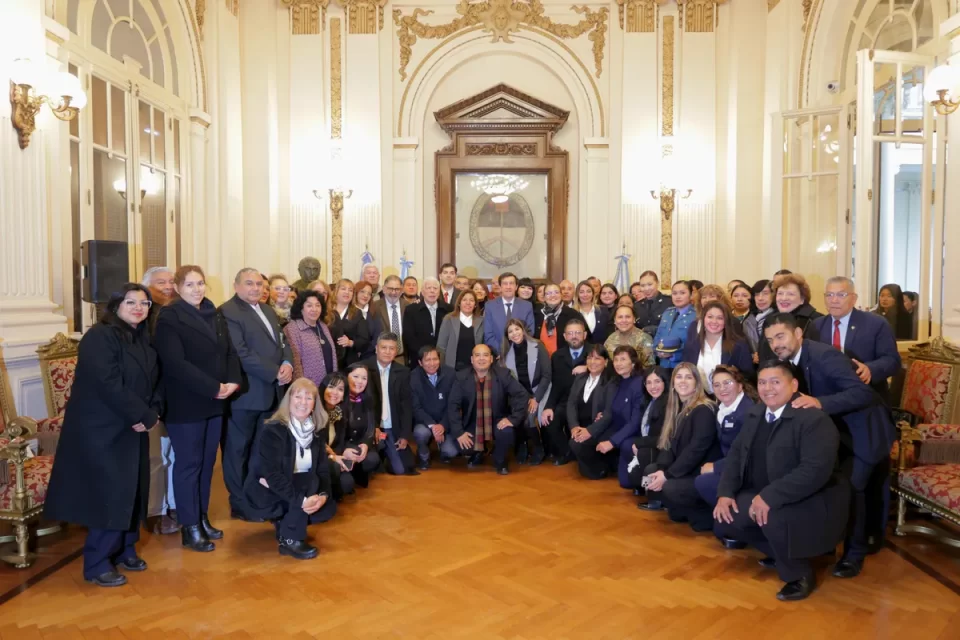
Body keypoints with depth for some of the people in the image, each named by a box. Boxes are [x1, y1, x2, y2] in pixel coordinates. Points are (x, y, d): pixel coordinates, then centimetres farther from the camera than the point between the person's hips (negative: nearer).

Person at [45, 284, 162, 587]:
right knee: (111, 493, -6)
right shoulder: (100, 337, -14)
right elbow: (108, 384, -23)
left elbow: (154, 380, 11)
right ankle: (97, 564, 8)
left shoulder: (145, 339, 11)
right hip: (102, 429, -8)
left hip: (134, 428, 8)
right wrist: (142, 415, -18)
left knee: (133, 490, 11)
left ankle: (124, 549, 27)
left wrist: (153, 413, -6)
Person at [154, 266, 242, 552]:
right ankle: (189, 528, 12)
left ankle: (202, 518, 26)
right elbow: (175, 364, -20)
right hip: (186, 404, -6)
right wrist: (214, 388, -21)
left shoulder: (215, 315, 10)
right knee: (188, 463, 2)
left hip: (215, 402, 6)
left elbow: (230, 352, 8)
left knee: (208, 461, 13)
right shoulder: (169, 318, -10)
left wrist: (233, 381, -11)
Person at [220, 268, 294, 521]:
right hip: (245, 394, -7)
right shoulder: (228, 312, -11)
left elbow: (282, 342, 16)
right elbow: (241, 353, -19)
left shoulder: (268, 310, 17)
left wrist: (288, 364, -5)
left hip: (272, 392, 8)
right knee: (239, 450, 6)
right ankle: (240, 504, 16)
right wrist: (274, 372, -19)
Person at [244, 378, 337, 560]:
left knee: (329, 508, -12)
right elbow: (272, 474, -29)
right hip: (265, 494, -7)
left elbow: (323, 469, -5)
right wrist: (300, 499, -36)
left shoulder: (315, 432, -1)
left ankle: (285, 522, 13)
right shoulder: (272, 430, -22)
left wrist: (323, 495, -24)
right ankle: (290, 539, -16)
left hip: (295, 490, 7)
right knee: (310, 481, -29)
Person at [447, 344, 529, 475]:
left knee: (507, 432, -32)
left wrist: (513, 418, -23)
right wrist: (459, 432, -17)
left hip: (497, 422, -1)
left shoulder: (502, 375, -9)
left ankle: (500, 461, 4)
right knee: (462, 446, -23)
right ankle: (478, 454, 18)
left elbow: (521, 395, -12)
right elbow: (453, 405, -9)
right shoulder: (462, 377, -8)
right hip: (472, 424, 1)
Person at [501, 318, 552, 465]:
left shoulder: (538, 347, -7)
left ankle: (537, 451, 0)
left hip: (537, 392, -2)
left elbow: (546, 375, -8)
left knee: (528, 417, -25)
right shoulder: (506, 351, 2)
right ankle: (522, 449, 1)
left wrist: (536, 398, -14)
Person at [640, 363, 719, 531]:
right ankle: (682, 510, 8)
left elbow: (696, 449, -23)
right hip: (684, 470, 9)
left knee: (670, 488, -29)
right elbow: (668, 444, 6)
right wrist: (661, 469, -13)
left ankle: (706, 515, -5)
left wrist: (667, 475, -22)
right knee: (649, 472, -4)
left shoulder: (704, 410, -16)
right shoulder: (676, 408, 11)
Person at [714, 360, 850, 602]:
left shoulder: (814, 419, -21)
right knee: (724, 521, -5)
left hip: (811, 500, -8)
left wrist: (770, 496, -37)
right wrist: (726, 492, -8)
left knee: (773, 517, -36)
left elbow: (816, 470, -31)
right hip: (762, 496, 8)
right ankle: (781, 553, 19)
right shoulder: (755, 414, 5)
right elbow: (736, 453, 8)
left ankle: (799, 574, -5)